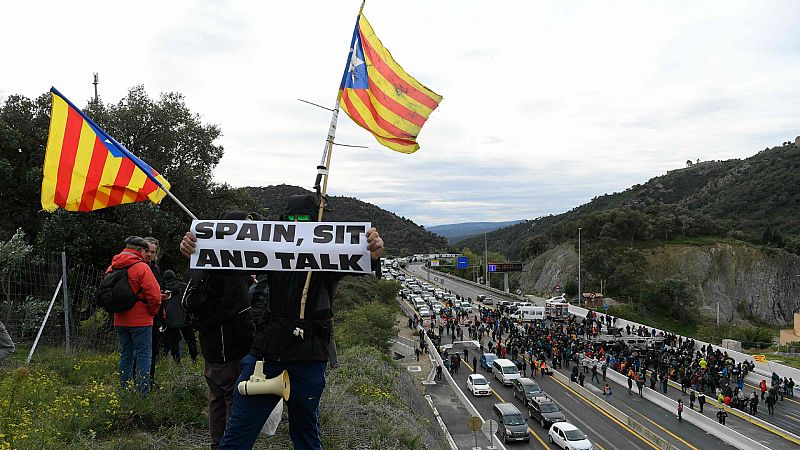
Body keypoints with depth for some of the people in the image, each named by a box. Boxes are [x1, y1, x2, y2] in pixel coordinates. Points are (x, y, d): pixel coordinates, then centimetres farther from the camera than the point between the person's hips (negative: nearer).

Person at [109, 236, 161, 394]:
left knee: (125, 355, 16)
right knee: (144, 356, -1)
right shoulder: (141, 267, -14)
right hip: (140, 320, -7)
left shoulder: (112, 268, 8)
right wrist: (153, 311, -3)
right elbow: (154, 294, -19)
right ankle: (143, 392, -3)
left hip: (120, 321, 7)